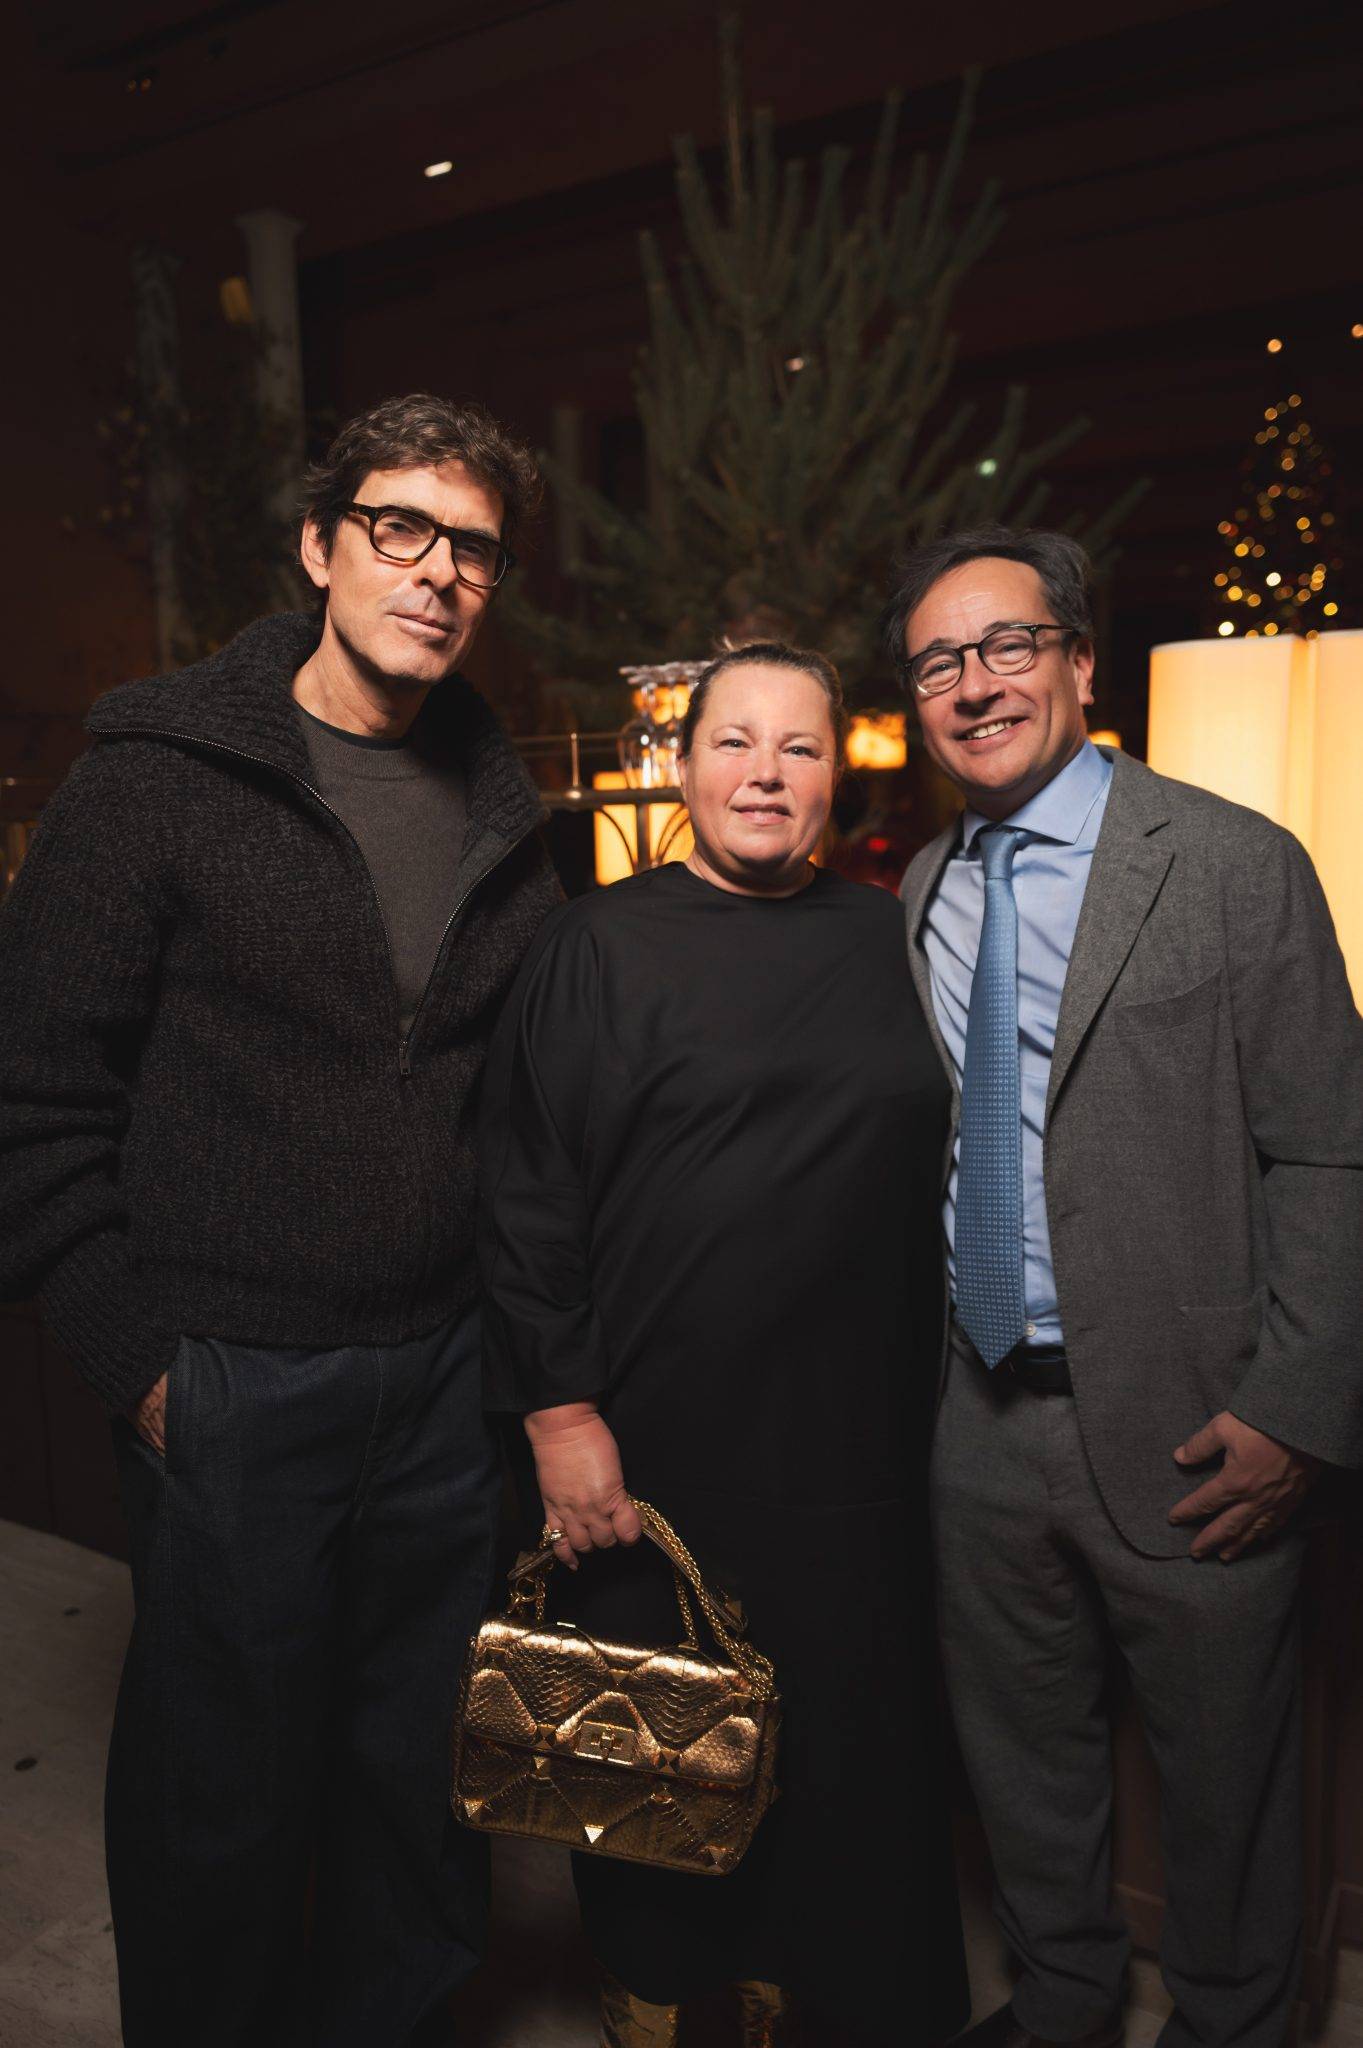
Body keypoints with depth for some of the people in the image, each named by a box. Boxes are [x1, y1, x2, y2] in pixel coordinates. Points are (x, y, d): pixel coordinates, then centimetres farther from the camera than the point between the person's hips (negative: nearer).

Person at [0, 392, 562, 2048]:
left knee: (420, 1775, 19)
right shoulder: (161, 775, -6)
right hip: (235, 1381, -4)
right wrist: (133, 1353, -9)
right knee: (222, 1794, 13)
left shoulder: (500, 814, 8)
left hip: (446, 1373, 5)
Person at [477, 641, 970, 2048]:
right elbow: (525, 1193, -6)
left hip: (848, 1436, 3)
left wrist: (927, 1390, 10)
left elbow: (933, 1179, 12)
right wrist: (560, 1409, -11)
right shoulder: (599, 948, -3)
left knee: (841, 1721, 13)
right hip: (654, 1438, -3)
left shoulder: (889, 948, 7)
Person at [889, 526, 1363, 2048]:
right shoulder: (926, 893, 6)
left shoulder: (1234, 865, -9)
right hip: (983, 1414, 5)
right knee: (1019, 1753, 23)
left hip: (1183, 1427, -4)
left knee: (1222, 1778, 16)